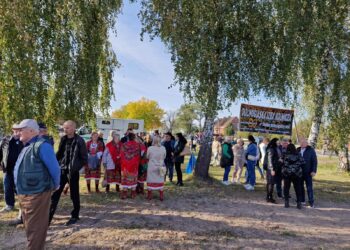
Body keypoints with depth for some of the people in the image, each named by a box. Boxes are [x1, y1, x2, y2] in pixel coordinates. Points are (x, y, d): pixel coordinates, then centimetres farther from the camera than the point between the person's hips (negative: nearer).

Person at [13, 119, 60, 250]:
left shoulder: (41, 146, -17)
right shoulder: (27, 146, 12)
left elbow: (54, 168, -17)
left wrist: (55, 186, -3)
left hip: (36, 195, -9)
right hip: (24, 194, 9)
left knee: (35, 229, 2)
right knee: (30, 227, 22)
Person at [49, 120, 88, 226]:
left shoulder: (79, 141, -10)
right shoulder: (63, 139, 7)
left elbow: (84, 157, -8)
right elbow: (59, 153, 13)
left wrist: (77, 167, -13)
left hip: (73, 171, -5)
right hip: (61, 170, 5)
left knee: (74, 195, 8)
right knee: (55, 193, 5)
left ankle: (75, 216, 24)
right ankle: (48, 217, 14)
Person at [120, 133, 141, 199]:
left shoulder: (124, 145, -10)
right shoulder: (137, 145, -6)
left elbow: (122, 155, -4)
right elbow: (139, 155, 0)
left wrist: (122, 163, 9)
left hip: (126, 164, -1)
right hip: (134, 164, 1)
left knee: (125, 178, 7)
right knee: (133, 178, 10)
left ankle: (124, 194, 10)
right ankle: (133, 194, 14)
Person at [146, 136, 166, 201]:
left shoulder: (150, 148, -16)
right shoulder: (163, 148, -12)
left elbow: (147, 157, -2)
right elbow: (164, 157, 2)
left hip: (152, 167, -1)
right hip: (160, 167, 1)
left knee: (150, 181, 12)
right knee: (160, 181, 13)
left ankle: (149, 196, 21)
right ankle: (161, 196, 19)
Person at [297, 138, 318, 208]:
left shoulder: (311, 150, -4)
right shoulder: (298, 150, 8)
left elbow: (314, 161, -6)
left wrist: (314, 171, -13)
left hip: (308, 172, -4)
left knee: (309, 187, -2)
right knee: (300, 186, 10)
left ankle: (311, 202, 5)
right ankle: (302, 200, 21)